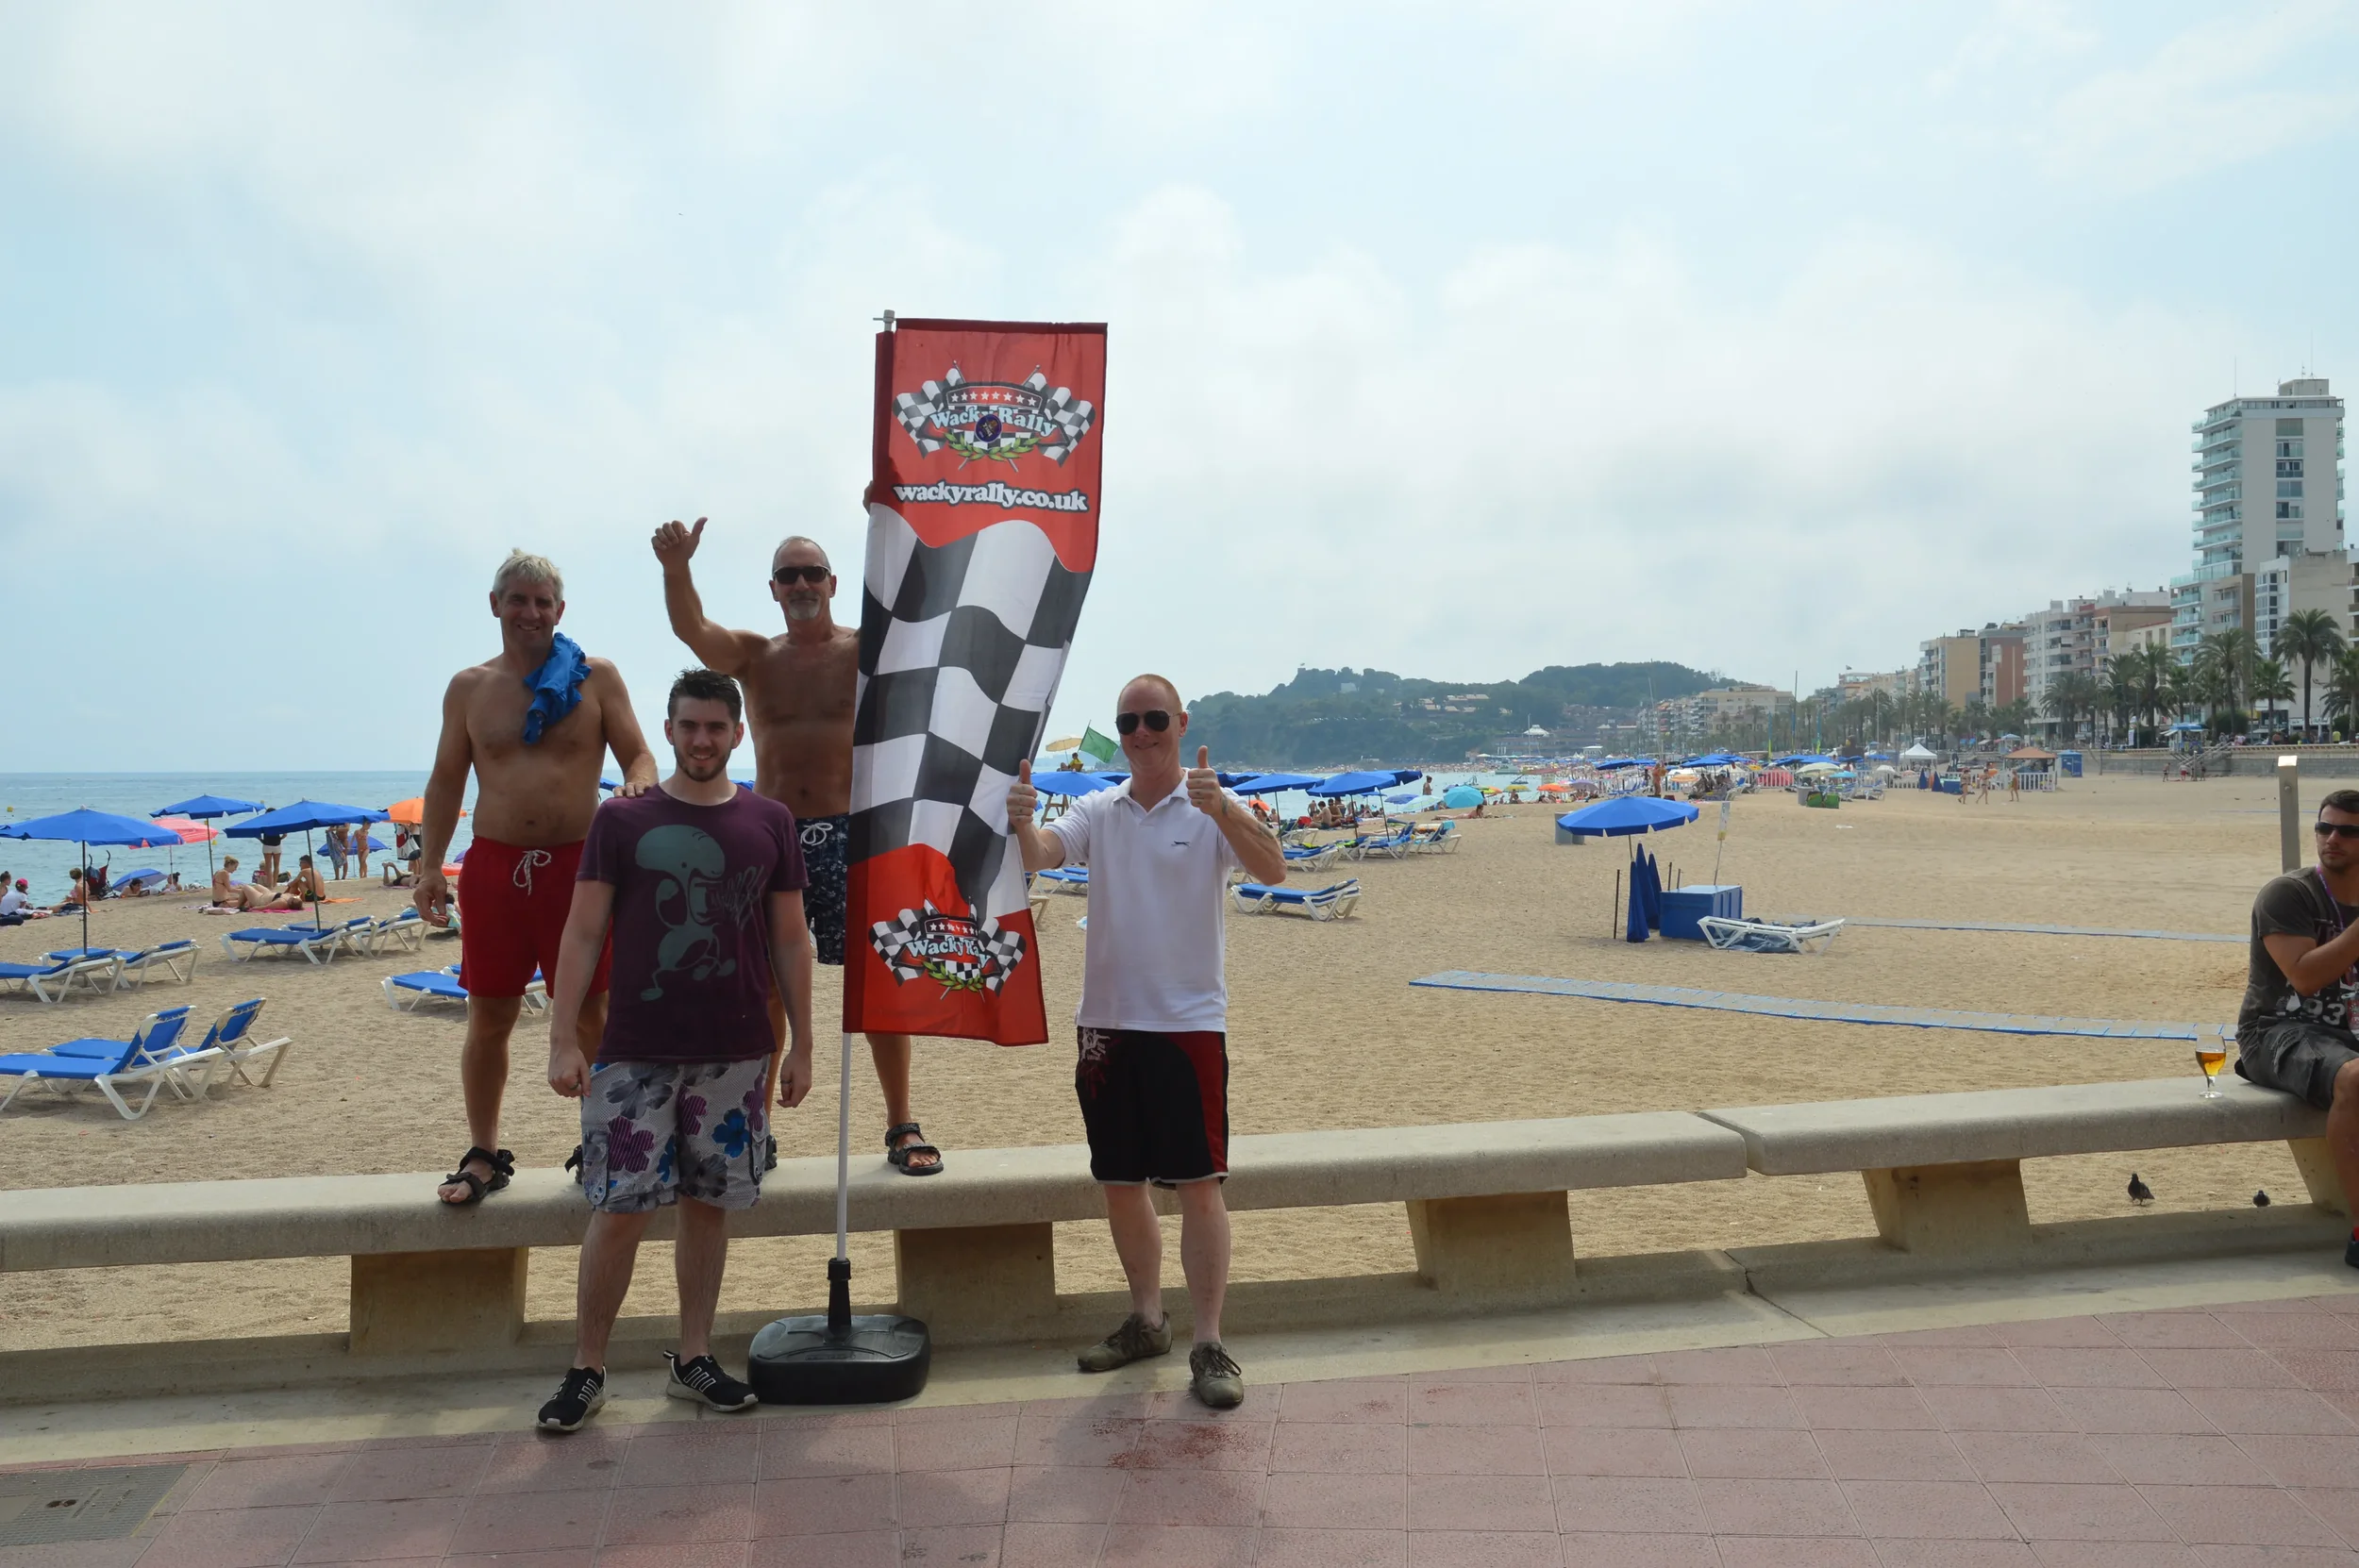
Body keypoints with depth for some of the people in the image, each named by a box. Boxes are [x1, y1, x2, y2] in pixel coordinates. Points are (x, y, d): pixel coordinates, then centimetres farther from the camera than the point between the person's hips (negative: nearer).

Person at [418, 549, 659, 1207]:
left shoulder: (596, 677, 3)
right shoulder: (468, 687, 10)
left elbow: (639, 756, 4)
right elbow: (445, 782, 14)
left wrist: (638, 786, -20)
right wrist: (431, 866, 6)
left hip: (578, 864, -2)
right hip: (493, 866, 2)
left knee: (591, 1015, 4)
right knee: (489, 1017, 7)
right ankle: (484, 1153, 22)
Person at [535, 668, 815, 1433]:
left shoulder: (770, 823, 5)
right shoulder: (621, 820, 0)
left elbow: (790, 941, 8)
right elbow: (582, 934, -1)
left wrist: (800, 1044, 6)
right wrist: (563, 1038, -7)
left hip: (736, 1054, 2)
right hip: (635, 1053, -2)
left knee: (707, 1204, 10)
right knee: (619, 1211, -1)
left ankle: (693, 1359, 23)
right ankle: (586, 1370, 15)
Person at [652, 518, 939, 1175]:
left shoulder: (868, 648, 3)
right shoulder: (755, 657, 8)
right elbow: (692, 628, -10)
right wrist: (676, 568, -29)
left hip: (853, 833, -2)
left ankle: (901, 1125, 9)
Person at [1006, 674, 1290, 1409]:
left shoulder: (1215, 810, -5)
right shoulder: (1097, 811, 6)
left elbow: (1271, 870, -21)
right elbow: (1038, 853, -10)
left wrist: (1220, 808, -39)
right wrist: (1020, 822, -34)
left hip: (1188, 1022, -4)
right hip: (1106, 1022, 5)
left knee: (1199, 1182, -4)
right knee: (1120, 1183, 14)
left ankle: (1209, 1344, 5)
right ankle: (1146, 1319, 31)